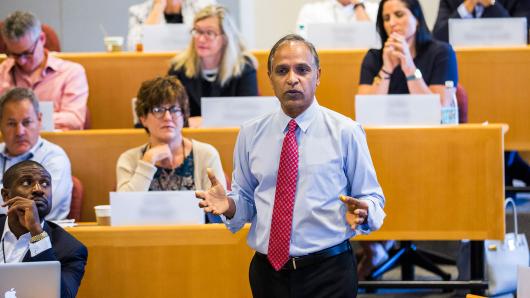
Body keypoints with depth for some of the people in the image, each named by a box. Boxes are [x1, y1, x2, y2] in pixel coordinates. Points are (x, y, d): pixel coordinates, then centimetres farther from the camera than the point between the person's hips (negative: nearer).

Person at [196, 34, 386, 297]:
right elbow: (246, 199, 11)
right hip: (267, 272, 3)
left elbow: (371, 197, 1)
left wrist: (361, 212, -20)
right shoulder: (250, 133, 5)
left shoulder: (345, 132, -3)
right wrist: (229, 205, -11)